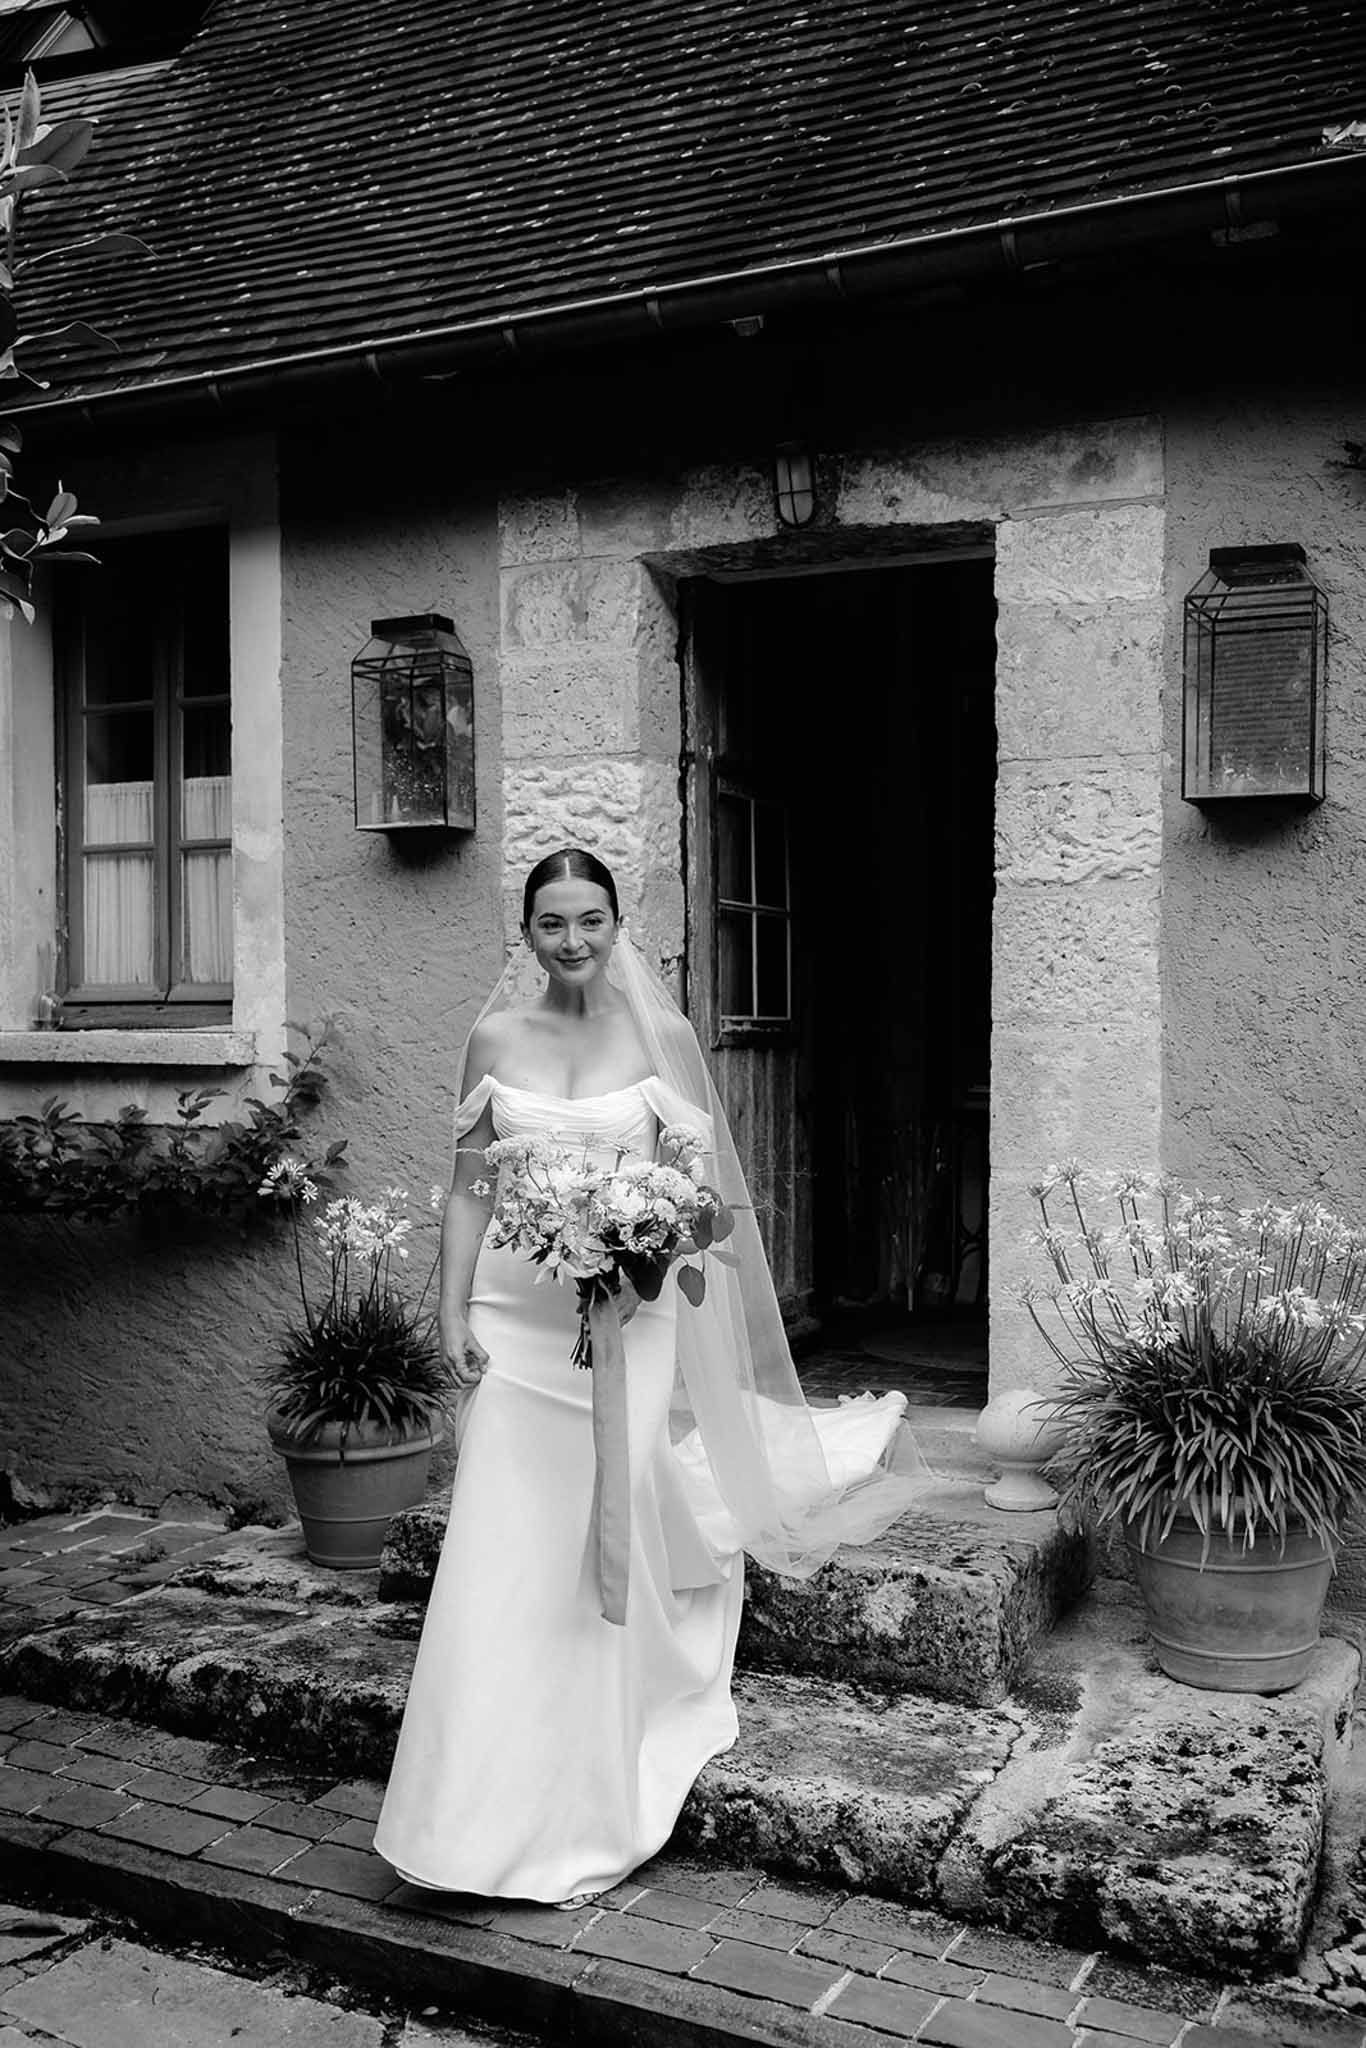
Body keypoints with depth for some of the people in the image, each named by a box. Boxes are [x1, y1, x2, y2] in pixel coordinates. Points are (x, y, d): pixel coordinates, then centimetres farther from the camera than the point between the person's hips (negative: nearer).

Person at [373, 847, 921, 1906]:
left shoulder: (658, 1034, -1)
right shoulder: (495, 1037, 3)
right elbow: (470, 1186, 5)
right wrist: (454, 1312, -1)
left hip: (626, 1316, -1)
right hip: (515, 1320, 1)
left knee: (604, 1557, 4)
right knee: (501, 1562, 1)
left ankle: (591, 1810, 24)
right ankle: (489, 1811, 20)